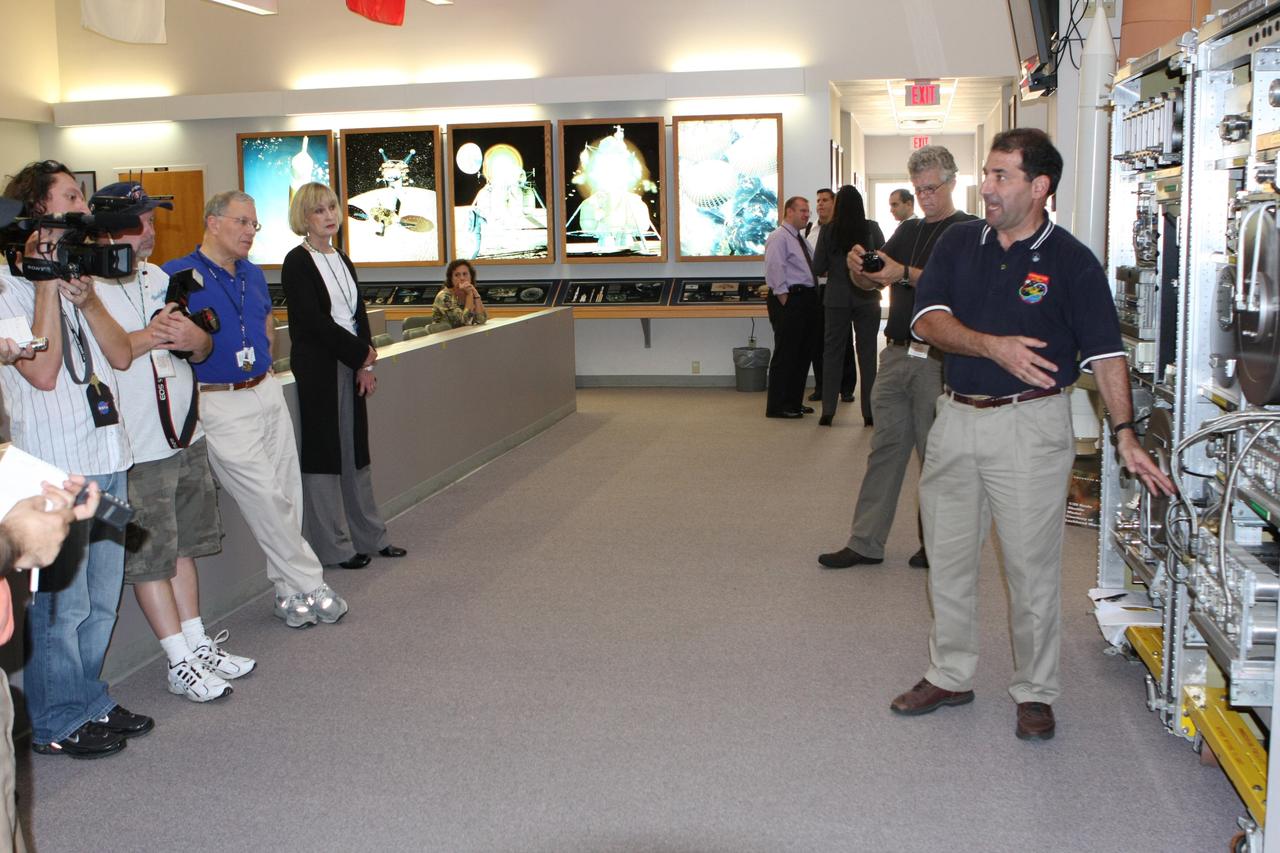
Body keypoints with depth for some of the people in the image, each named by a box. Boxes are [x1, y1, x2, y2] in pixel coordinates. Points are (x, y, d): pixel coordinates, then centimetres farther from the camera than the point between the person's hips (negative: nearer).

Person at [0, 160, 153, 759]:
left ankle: (89, 704, 29)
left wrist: (87, 299, -10)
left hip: (106, 459, 8)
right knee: (61, 603, 0)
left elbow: (121, 356, 6)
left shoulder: (79, 275, 15)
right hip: (55, 468, -8)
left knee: (102, 600, 16)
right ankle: (57, 724, 14)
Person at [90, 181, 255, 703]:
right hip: (135, 449, -7)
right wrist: (149, 337, -19)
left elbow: (204, 348, 16)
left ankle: (198, 644, 26)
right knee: (149, 557, 3)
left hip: (184, 437, 8)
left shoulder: (159, 278, 13)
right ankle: (180, 663, 12)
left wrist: (192, 338, -7)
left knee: (182, 547, 16)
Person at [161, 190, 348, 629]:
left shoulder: (254, 275, 12)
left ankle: (290, 591, 20)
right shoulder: (177, 275, -10)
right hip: (221, 404, -7)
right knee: (266, 499, -6)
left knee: (287, 496, 9)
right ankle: (309, 584, 7)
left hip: (268, 392, 7)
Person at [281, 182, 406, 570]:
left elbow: (358, 314, 12)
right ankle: (334, 547, 8)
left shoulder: (341, 260, 14)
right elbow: (311, 320, -16)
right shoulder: (298, 262, -8)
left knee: (356, 451, 12)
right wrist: (360, 352, -11)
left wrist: (365, 365, 0)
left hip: (351, 365, 7)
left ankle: (368, 536, 21)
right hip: (318, 368, -7)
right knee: (325, 453, -1)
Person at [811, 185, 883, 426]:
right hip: (867, 298, 0)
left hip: (836, 299, 0)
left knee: (832, 353, 8)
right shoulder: (872, 229, -6)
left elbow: (818, 268, -3)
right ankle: (869, 412, 7)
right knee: (867, 354, 6)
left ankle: (828, 411, 7)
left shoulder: (828, 231, -7)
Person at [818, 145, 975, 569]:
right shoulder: (908, 231, 19)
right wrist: (859, 266, -7)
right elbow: (870, 282, 15)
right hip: (897, 354, 6)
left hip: (938, 360, -6)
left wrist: (904, 273, -29)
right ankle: (866, 542, 11)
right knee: (886, 447, 7)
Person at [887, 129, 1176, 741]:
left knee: (1031, 564, 2)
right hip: (956, 416, 4)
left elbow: (1104, 352, -7)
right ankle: (949, 675, 28)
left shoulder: (1071, 261, -5)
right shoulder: (958, 243, 6)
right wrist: (994, 345, -21)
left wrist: (1125, 434, -17)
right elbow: (928, 321, -5)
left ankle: (1035, 692, 19)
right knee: (947, 557, 12)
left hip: (1030, 423, -4)